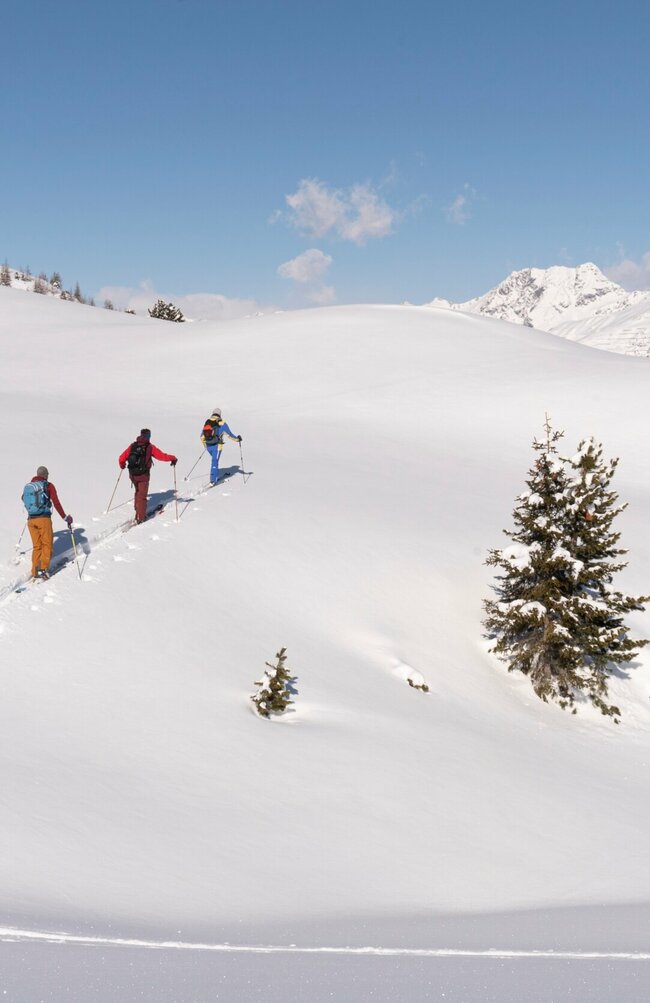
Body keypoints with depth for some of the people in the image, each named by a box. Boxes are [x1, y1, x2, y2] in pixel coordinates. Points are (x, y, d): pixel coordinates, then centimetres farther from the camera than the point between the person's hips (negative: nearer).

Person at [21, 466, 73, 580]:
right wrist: (65, 517, -2)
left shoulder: (27, 487, 12)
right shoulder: (48, 486, -2)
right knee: (47, 544, 4)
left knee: (37, 546, 13)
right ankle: (43, 569, -10)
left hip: (31, 519, 4)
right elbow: (56, 503, -8)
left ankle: (35, 572, 8)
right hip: (44, 519, -4)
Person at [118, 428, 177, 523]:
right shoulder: (150, 447, -7)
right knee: (142, 496, 2)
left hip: (132, 474, 4)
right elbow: (162, 456, -10)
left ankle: (138, 512, 28)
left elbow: (122, 458, 6)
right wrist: (172, 458, 5)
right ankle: (141, 517, -2)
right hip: (143, 475, -4)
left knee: (138, 492, 25)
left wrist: (122, 465, 26)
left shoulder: (132, 446, 3)